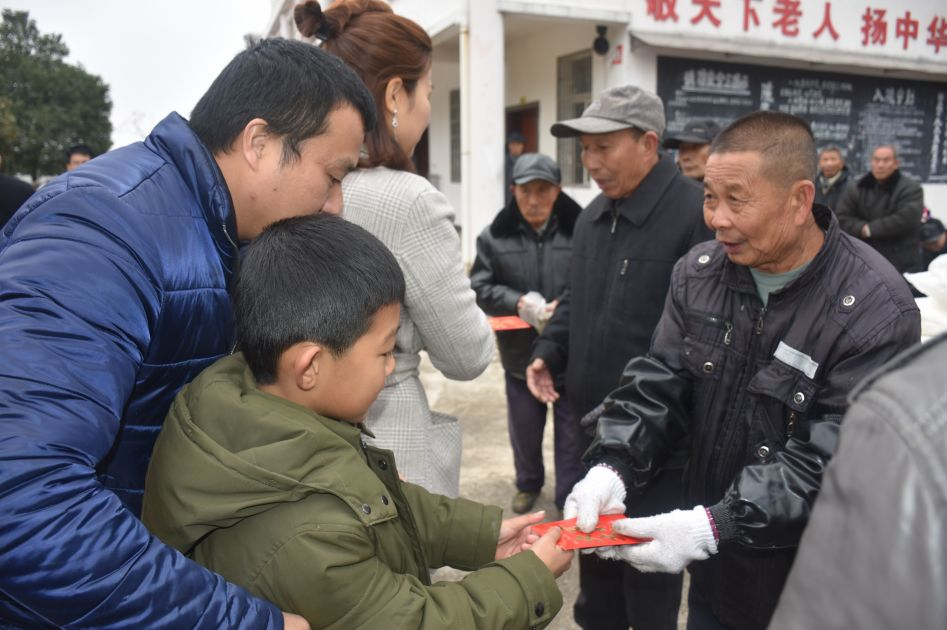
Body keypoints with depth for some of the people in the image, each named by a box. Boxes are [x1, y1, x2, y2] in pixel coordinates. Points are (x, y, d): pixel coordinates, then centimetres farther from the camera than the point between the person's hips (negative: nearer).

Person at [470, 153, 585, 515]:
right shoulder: (495, 237, -4)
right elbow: (479, 288, -2)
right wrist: (517, 302, -17)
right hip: (520, 352, 3)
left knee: (572, 431, 10)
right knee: (524, 428, 21)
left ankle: (571, 498, 27)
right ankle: (528, 484, 45)